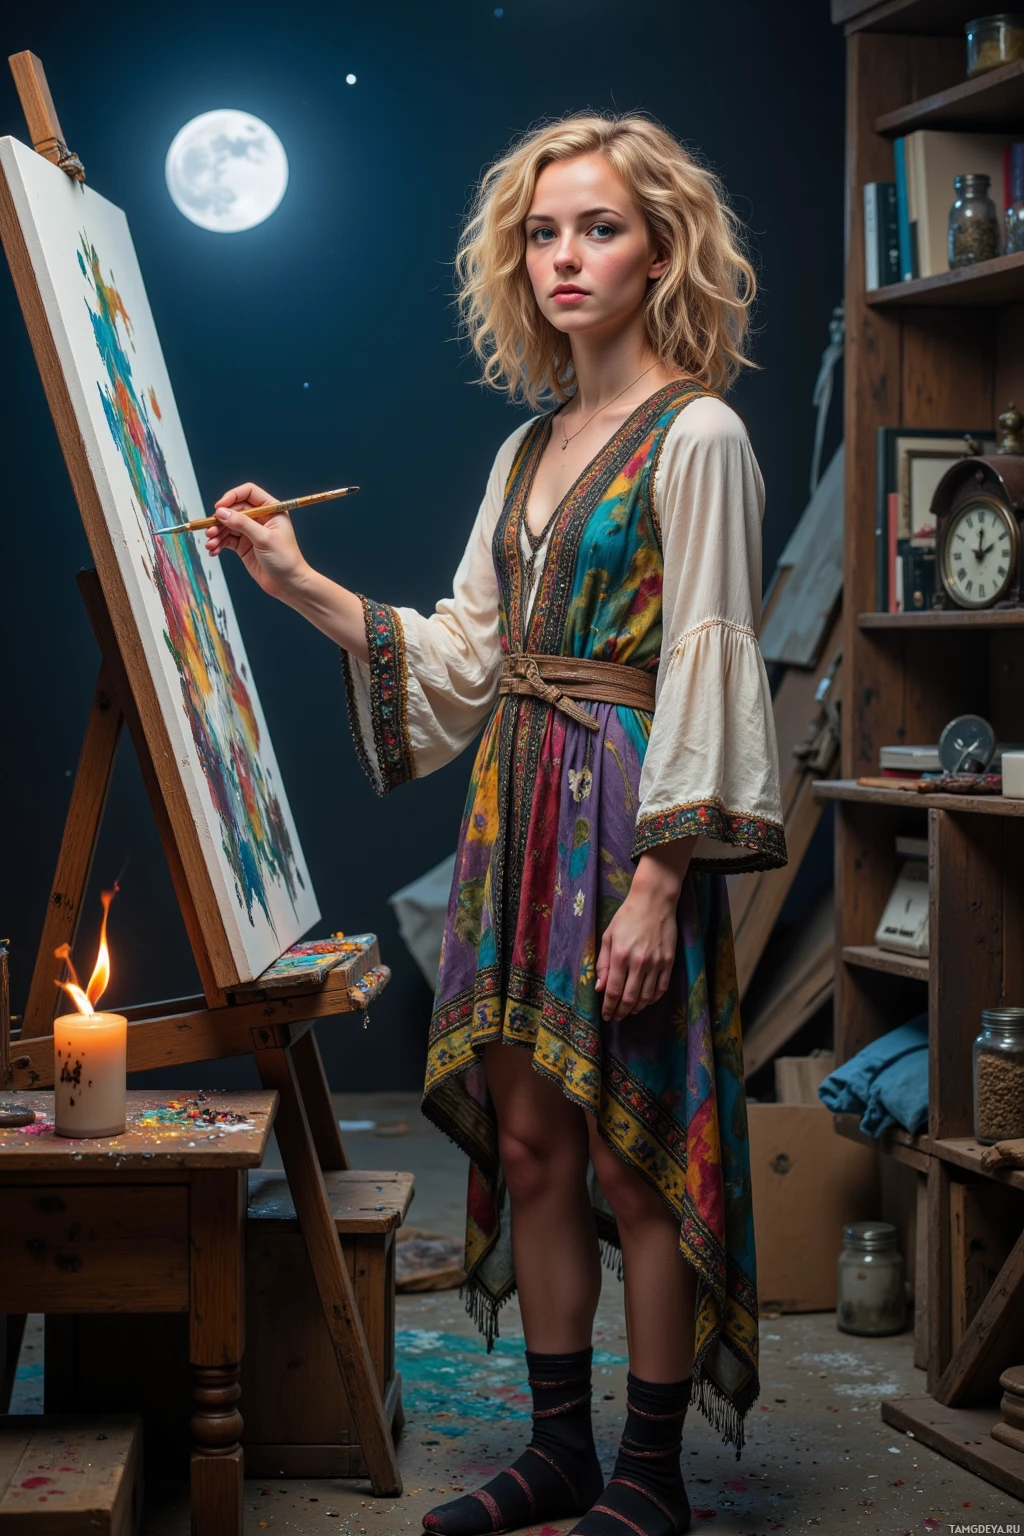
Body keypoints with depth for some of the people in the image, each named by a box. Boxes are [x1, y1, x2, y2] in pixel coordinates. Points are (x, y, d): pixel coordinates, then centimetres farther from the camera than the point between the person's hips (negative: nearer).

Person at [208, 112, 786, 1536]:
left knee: (634, 1159, 0)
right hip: (517, 816, 8)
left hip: (628, 824, -7)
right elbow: (463, 656, 15)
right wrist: (299, 584, 7)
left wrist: (658, 882, -19)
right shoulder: (530, 448, 16)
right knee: (529, 1144, 11)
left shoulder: (695, 438, -7)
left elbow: (706, 672, -13)